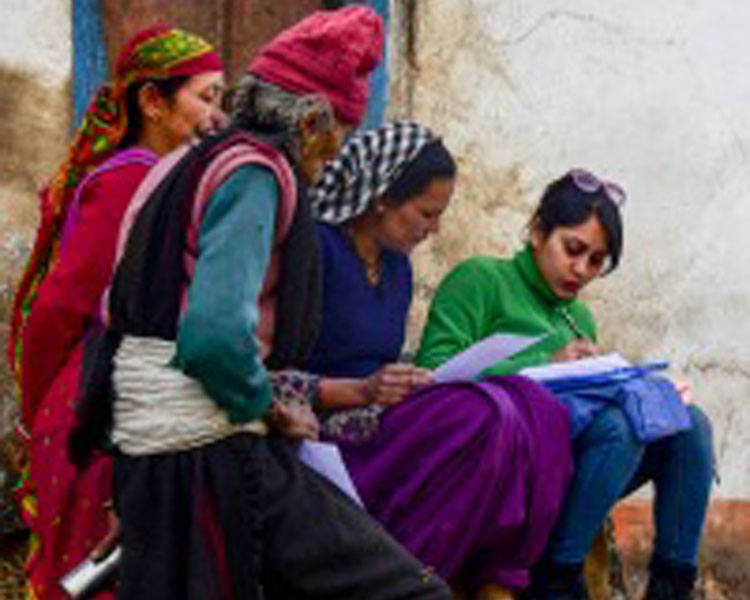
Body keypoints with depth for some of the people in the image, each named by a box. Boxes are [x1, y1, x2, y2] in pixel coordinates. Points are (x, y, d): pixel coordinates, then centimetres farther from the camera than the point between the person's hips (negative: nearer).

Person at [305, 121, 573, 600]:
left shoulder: (397, 266, 18)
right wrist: (361, 391, -22)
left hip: (381, 417, 8)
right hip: (326, 433, -8)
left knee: (539, 410, -12)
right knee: (482, 416, -29)